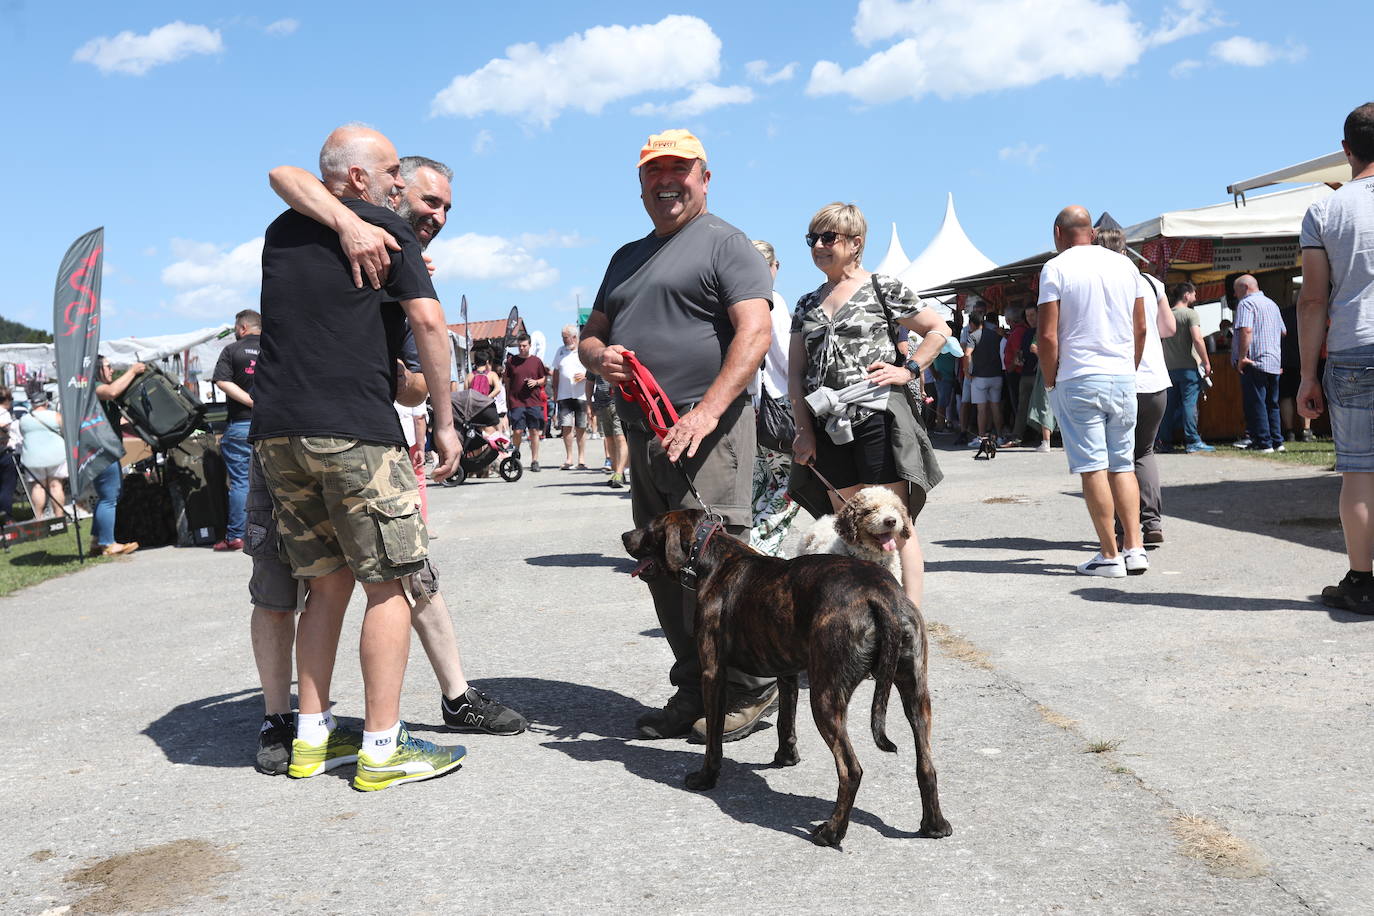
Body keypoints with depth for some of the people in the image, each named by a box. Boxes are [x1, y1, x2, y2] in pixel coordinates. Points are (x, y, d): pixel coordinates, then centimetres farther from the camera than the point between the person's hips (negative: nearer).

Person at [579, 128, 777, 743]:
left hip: (705, 431, -8)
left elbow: (755, 332, -12)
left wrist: (707, 411, -24)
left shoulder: (724, 243, 0)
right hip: (643, 437, 8)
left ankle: (749, 688, 4)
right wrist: (599, 356, 1)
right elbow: (591, 335, 27)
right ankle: (693, 689, 18)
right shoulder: (627, 258, 24)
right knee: (663, 570, 9)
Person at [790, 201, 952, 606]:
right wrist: (804, 430, 5)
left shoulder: (882, 288, 1)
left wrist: (908, 370, -6)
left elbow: (939, 330, 6)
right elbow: (796, 373, 13)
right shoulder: (807, 305, 15)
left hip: (879, 417, -5)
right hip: (829, 428, 6)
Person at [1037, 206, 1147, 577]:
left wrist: (1051, 381, 1)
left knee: (1093, 467, -2)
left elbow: (1048, 335, -10)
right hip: (1123, 379, 5)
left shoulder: (1056, 268, -5)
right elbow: (1140, 328, 13)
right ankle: (1135, 548, 7)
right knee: (1123, 465, 11)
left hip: (1078, 380, -5)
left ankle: (1110, 555, -1)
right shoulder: (1125, 265, 11)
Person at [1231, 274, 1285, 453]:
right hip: (1274, 363, 9)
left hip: (1254, 363, -9)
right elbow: (1283, 332, 25)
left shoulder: (1246, 303, -8)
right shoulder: (1272, 304, 20)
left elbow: (1246, 331, -21)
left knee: (1256, 404, -6)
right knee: (1272, 404, 14)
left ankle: (1264, 443, -8)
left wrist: (1242, 357, -20)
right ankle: (1277, 441, 15)